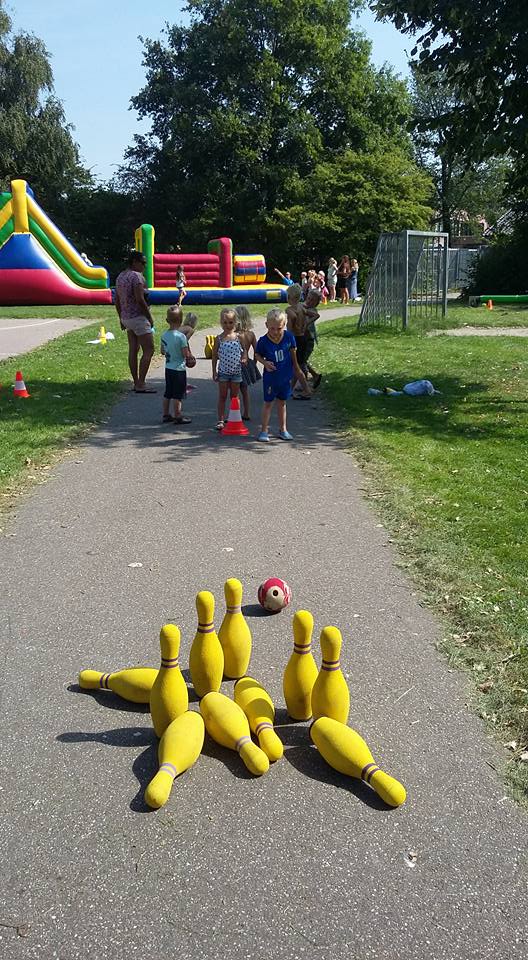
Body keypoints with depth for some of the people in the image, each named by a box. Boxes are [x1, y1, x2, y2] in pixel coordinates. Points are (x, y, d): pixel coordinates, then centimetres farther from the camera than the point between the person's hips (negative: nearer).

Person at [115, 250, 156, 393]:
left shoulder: (120, 276, 12)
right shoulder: (137, 276, -15)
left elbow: (117, 300, 16)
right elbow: (140, 299, -22)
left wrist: (121, 318, 22)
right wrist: (150, 317, -13)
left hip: (126, 318, 9)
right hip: (138, 317, -9)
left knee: (133, 350, 11)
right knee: (148, 350, -6)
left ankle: (136, 383, 14)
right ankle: (140, 385, -9)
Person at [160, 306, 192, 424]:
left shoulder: (164, 335, 2)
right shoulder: (181, 336, -18)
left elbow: (162, 352, 10)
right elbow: (186, 354, -18)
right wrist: (189, 353, 2)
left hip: (168, 368, 7)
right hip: (179, 369, -7)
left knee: (167, 393, 15)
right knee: (178, 395, 0)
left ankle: (166, 415, 22)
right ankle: (178, 417, 6)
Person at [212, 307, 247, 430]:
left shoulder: (238, 337, -2)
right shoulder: (219, 338, -4)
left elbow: (244, 350, 7)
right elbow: (214, 355, 1)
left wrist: (244, 359, -14)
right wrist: (214, 371, -1)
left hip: (236, 371, 1)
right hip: (223, 372, -1)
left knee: (234, 396, 10)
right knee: (222, 396, 4)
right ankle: (221, 420, 8)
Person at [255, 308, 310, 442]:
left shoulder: (289, 337, -11)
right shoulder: (263, 341, -17)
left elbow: (293, 353, 4)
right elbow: (257, 355, -1)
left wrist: (297, 370, 11)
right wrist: (265, 363, -20)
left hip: (285, 376, 3)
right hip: (270, 377, -2)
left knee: (282, 402, 16)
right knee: (268, 403, 6)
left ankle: (283, 429, 26)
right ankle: (264, 430, 13)